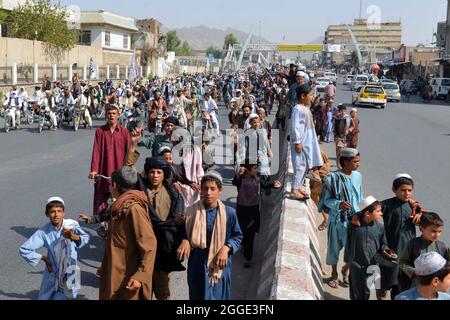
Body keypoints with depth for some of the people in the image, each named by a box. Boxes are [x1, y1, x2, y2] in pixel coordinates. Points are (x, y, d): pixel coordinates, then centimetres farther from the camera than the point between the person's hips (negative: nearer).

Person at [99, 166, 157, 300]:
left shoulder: (134, 209, -19)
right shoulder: (119, 207, 10)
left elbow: (149, 245, -23)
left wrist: (141, 277, -25)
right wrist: (104, 269, 22)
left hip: (128, 280, -9)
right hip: (115, 276, 9)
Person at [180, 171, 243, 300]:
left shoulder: (229, 213, -8)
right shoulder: (192, 211, -5)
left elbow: (238, 236, 2)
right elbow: (183, 232, 8)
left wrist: (226, 248, -15)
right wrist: (185, 241, -14)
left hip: (220, 266, -1)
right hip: (197, 266, 1)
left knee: (219, 295, 11)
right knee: (198, 296, 13)